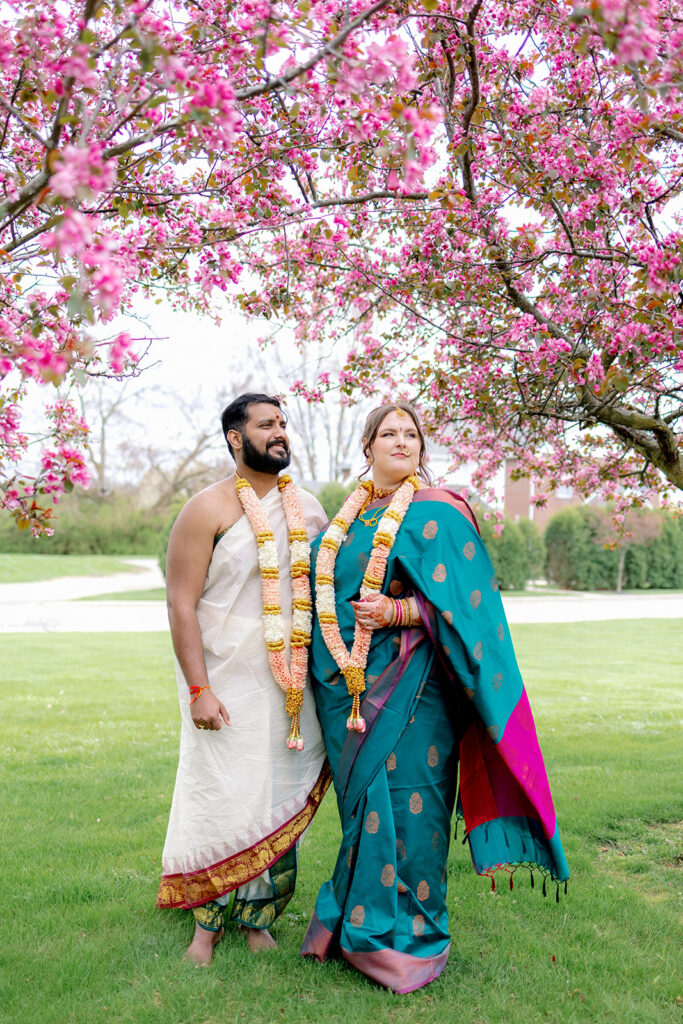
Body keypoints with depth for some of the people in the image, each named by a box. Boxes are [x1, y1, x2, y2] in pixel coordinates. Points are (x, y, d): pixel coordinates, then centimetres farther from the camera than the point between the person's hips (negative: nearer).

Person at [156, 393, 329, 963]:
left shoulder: (309, 509, 10)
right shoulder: (208, 510, -6)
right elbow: (181, 603, -10)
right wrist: (199, 688, -16)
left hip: (294, 684, 5)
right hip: (227, 681, -4)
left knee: (284, 799, 8)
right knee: (222, 799, 0)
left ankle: (259, 920, 24)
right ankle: (207, 923, 19)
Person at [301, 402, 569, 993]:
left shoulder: (436, 513, -5)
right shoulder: (348, 518, 14)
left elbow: (459, 601, -10)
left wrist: (396, 613, -23)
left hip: (406, 686, -5)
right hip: (347, 687, 6)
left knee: (403, 803, -1)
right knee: (363, 802, 13)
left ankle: (408, 937, 15)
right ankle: (357, 922, 28)